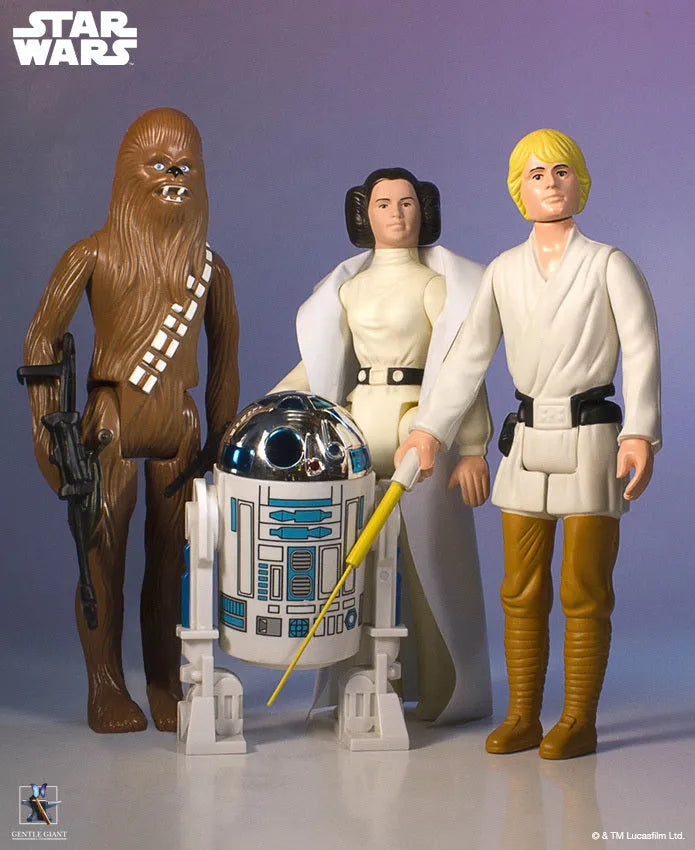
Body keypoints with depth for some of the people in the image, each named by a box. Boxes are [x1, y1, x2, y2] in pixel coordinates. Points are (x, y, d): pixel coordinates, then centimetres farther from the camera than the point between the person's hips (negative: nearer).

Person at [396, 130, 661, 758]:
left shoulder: (609, 265, -3)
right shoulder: (504, 271, 9)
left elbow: (641, 353, -11)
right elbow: (469, 358, 12)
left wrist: (641, 434, -24)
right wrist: (430, 429, 6)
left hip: (590, 440, -4)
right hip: (526, 443, 4)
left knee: (584, 594, 0)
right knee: (521, 592, 8)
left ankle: (579, 722, 11)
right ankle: (522, 717, 19)